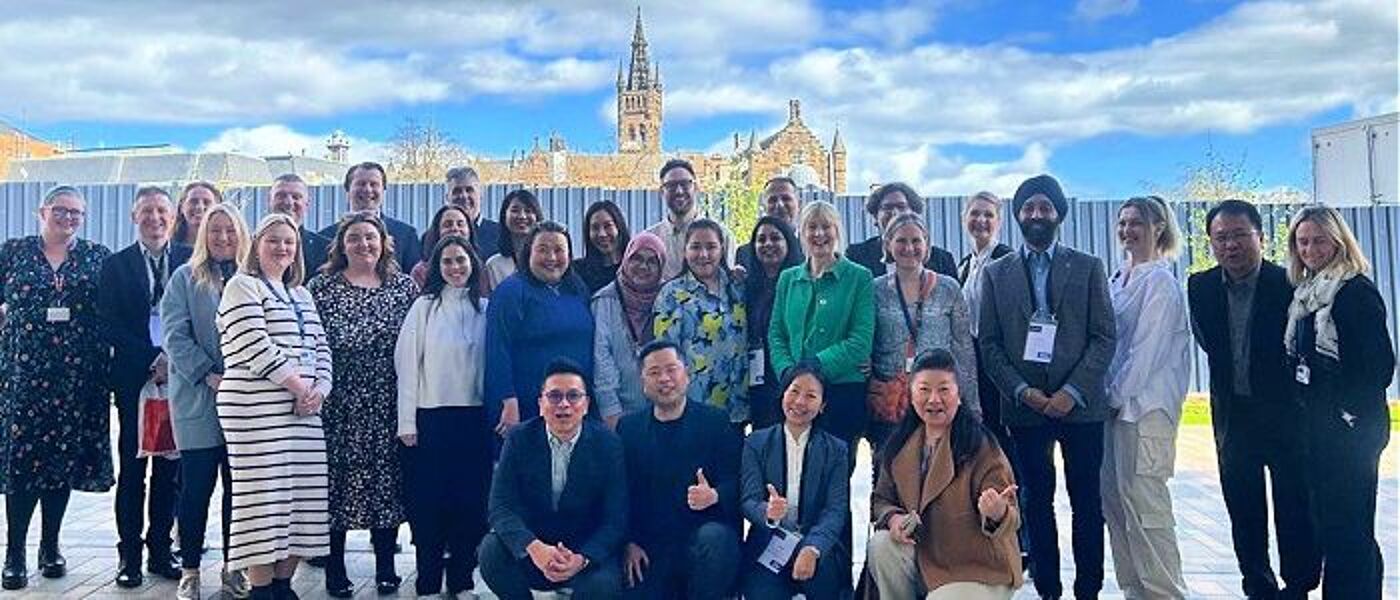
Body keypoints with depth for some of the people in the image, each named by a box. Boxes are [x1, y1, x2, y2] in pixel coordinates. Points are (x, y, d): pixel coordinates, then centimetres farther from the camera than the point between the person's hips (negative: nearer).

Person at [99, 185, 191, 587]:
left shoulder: (191, 260, 7)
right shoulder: (116, 265, 6)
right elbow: (111, 325, -1)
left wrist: (177, 361, -10)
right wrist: (153, 361, -11)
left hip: (179, 375, 1)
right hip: (135, 379, -1)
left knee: (170, 469, 6)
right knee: (132, 468, 4)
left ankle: (161, 550, 16)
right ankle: (129, 553, 12)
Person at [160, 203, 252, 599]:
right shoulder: (186, 278, 4)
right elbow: (174, 335, -4)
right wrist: (209, 375, -13)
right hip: (198, 399, -2)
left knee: (238, 486, 7)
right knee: (197, 486, 1)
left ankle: (234, 567, 18)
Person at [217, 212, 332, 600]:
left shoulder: (301, 295, 22)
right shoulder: (243, 287, -1)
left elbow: (320, 347, 16)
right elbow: (255, 347, -12)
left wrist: (319, 389, -1)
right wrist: (298, 387, -11)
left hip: (304, 411, 7)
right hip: (258, 411, -7)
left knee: (302, 500, 6)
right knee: (264, 498, -7)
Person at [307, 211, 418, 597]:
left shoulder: (404, 286, 8)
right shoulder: (321, 288, 4)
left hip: (388, 405, 2)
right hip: (338, 405, -1)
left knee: (387, 481, 6)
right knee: (337, 482, 2)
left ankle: (386, 567, 19)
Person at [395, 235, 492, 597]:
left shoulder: (485, 309, 7)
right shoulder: (425, 306, 0)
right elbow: (407, 365, -2)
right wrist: (407, 422, -6)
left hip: (475, 418, 3)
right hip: (432, 417, -2)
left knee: (471, 500, 6)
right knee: (429, 502, 1)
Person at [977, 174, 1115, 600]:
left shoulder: (1088, 268, 6)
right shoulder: (996, 273, 8)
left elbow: (1104, 338, 0)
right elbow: (988, 344, 4)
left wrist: (1073, 392, -11)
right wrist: (1021, 390, -9)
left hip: (1079, 404, -1)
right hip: (1024, 405, 1)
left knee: (1086, 501, 4)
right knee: (1037, 500, 7)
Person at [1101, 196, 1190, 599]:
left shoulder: (1160, 281, -8)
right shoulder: (1118, 279, 14)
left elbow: (1148, 348, -13)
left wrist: (1118, 395, -10)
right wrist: (1108, 395, 9)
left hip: (1145, 406, -8)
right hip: (1117, 403, 8)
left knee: (1143, 503, -8)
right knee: (1114, 500, 9)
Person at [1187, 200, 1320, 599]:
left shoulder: (1291, 284, -13)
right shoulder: (1201, 287, -2)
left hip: (1287, 413, -4)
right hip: (1233, 414, 4)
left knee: (1295, 510, 3)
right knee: (1243, 512, 12)